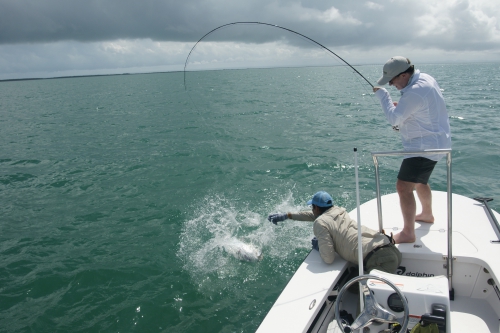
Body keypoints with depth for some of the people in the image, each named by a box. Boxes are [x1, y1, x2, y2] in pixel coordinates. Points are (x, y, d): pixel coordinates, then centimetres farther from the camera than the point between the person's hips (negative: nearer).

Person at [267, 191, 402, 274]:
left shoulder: (320, 223, -1)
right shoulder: (339, 210, 21)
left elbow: (328, 259, -7)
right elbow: (315, 215, 40)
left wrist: (318, 247, 15)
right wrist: (287, 216, 46)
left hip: (377, 258, -8)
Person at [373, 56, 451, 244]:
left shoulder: (415, 92, -27)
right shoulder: (425, 78, 5)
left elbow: (394, 119, -24)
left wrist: (382, 95, -14)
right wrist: (400, 107, 2)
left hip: (424, 147, -11)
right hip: (434, 142, 11)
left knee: (403, 187, -12)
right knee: (419, 181, 27)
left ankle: (408, 233, -4)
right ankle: (427, 215, 48)